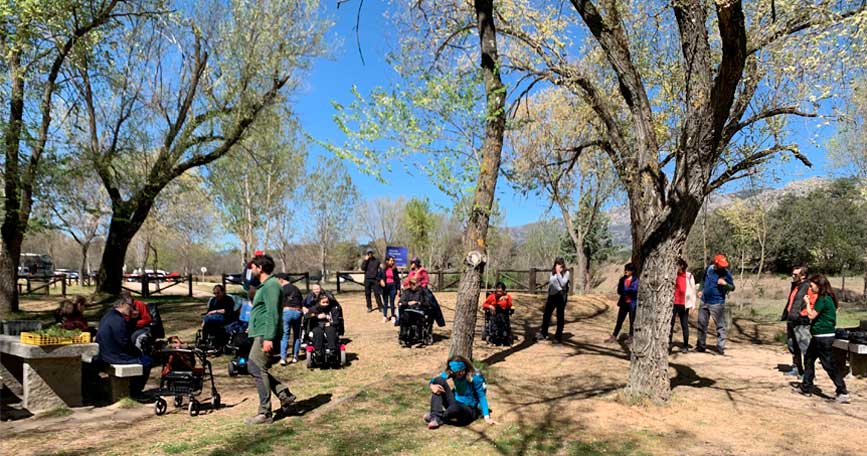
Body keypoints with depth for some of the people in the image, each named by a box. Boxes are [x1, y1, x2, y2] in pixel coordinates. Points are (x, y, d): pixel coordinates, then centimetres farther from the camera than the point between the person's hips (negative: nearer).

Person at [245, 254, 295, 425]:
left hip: (265, 335, -11)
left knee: (258, 370, -8)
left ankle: (265, 413, -2)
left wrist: (268, 338, -26)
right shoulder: (263, 285, 20)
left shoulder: (271, 285, -14)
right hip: (260, 334, 11)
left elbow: (273, 313, -22)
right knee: (254, 368, 14)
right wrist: (253, 327, 25)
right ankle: (284, 394, 16)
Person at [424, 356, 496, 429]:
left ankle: (439, 419, -11)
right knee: (439, 380, -17)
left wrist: (487, 417, -26)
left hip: (469, 410, -5)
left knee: (456, 407, -43)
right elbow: (435, 380, -4)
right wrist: (432, 386, -28)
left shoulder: (475, 377, -18)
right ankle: (435, 416, -28)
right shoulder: (451, 373, -5)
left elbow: (482, 396, -17)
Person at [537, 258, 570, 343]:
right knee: (546, 315, 7)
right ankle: (543, 334, 19)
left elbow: (563, 283, -18)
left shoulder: (566, 273, -3)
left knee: (560, 316, 2)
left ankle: (558, 337, 9)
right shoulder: (552, 273, 12)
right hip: (552, 295, 6)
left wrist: (558, 273, -17)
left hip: (561, 295, -5)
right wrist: (548, 295, 17)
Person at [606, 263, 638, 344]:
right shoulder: (622, 279, 10)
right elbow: (619, 291, 2)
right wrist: (629, 291, -14)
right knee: (619, 321, 6)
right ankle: (613, 337, 10)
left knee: (632, 321, 4)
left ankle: (631, 337, 14)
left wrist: (625, 290, -10)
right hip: (624, 302, 4)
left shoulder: (636, 280, -4)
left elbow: (634, 289, -18)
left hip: (632, 303, -4)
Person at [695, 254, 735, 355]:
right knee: (701, 324, 13)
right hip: (704, 302, 5)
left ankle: (721, 348, 2)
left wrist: (725, 283, -27)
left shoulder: (726, 273, -12)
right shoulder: (709, 269, 1)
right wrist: (701, 290, 11)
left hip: (717, 303, -5)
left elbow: (732, 288, -8)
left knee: (720, 326, -5)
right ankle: (700, 346, 26)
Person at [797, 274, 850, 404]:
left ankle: (843, 392, 0)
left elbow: (811, 315, -17)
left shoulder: (823, 299, -19)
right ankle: (806, 388, 23)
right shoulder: (828, 298, 10)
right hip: (819, 336, 10)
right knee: (808, 359, 17)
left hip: (823, 337, -10)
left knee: (828, 364, -5)